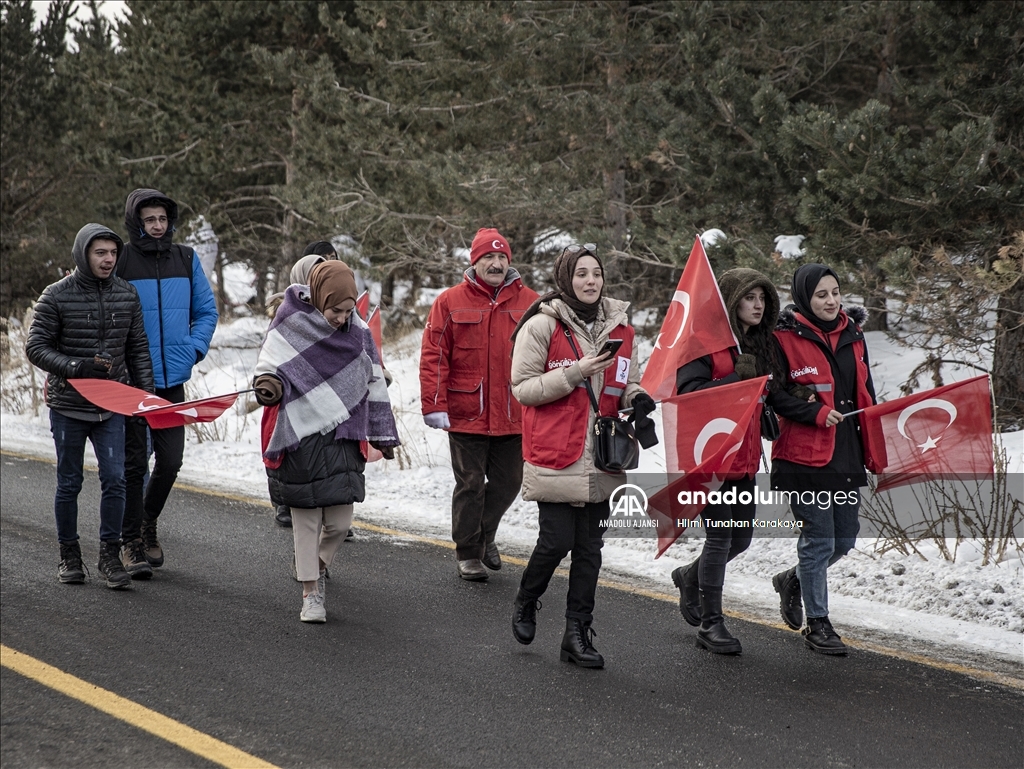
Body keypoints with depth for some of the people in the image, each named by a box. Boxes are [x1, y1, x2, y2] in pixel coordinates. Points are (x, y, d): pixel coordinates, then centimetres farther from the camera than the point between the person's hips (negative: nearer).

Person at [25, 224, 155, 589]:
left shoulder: (127, 295, 4)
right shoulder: (57, 296, -8)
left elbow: (138, 349, 11)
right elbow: (36, 347, -8)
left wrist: (146, 392, 4)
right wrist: (76, 367, -21)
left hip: (111, 407, 2)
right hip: (67, 407, -2)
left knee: (115, 479, -4)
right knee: (69, 483, 8)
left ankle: (109, 555, 7)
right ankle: (69, 556, 20)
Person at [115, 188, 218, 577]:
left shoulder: (186, 259, 5)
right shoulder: (119, 261, -7)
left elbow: (206, 311, 13)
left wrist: (194, 349, 0)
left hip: (172, 380, 4)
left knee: (170, 460, 9)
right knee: (134, 462, 0)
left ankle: (147, 525, 32)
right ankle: (131, 543, 9)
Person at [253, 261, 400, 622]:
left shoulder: (358, 333, 6)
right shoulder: (291, 328, -5)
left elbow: (374, 384, 12)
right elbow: (269, 363, -3)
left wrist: (381, 434, 14)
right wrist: (268, 384, -27)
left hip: (343, 439, 3)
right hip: (300, 439, -3)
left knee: (339, 521, 0)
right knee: (306, 518, 1)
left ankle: (317, 564, 30)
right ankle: (311, 592, 12)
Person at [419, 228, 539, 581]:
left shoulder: (530, 303, 3)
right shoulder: (451, 302, -1)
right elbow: (434, 356, -4)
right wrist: (434, 405, -11)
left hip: (514, 416, 2)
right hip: (466, 415, -2)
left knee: (508, 482, 12)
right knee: (470, 484, 4)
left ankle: (485, 535, 36)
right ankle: (468, 552, 18)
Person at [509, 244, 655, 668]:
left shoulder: (619, 328, 10)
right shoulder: (542, 325, -6)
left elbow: (627, 382, 21)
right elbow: (522, 387, -8)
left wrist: (636, 398, -2)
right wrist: (575, 374, -18)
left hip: (601, 459, 5)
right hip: (555, 455, -5)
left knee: (590, 547, 6)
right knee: (557, 541, -5)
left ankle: (578, 633, 15)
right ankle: (525, 603, 24)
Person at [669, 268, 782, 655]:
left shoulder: (762, 343, 14)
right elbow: (689, 390, -21)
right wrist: (738, 380, -25)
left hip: (745, 455, 8)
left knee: (742, 537, 13)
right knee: (720, 536, -5)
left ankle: (690, 577, 41)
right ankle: (710, 623, 8)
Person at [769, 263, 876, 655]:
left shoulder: (852, 335, 11)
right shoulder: (785, 338, -8)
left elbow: (866, 394, 18)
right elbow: (773, 394, -11)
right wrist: (816, 412, -20)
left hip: (846, 454, 7)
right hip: (804, 456, -6)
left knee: (844, 539, 12)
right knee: (819, 540, -2)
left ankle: (793, 579, 39)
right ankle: (817, 624, 13)